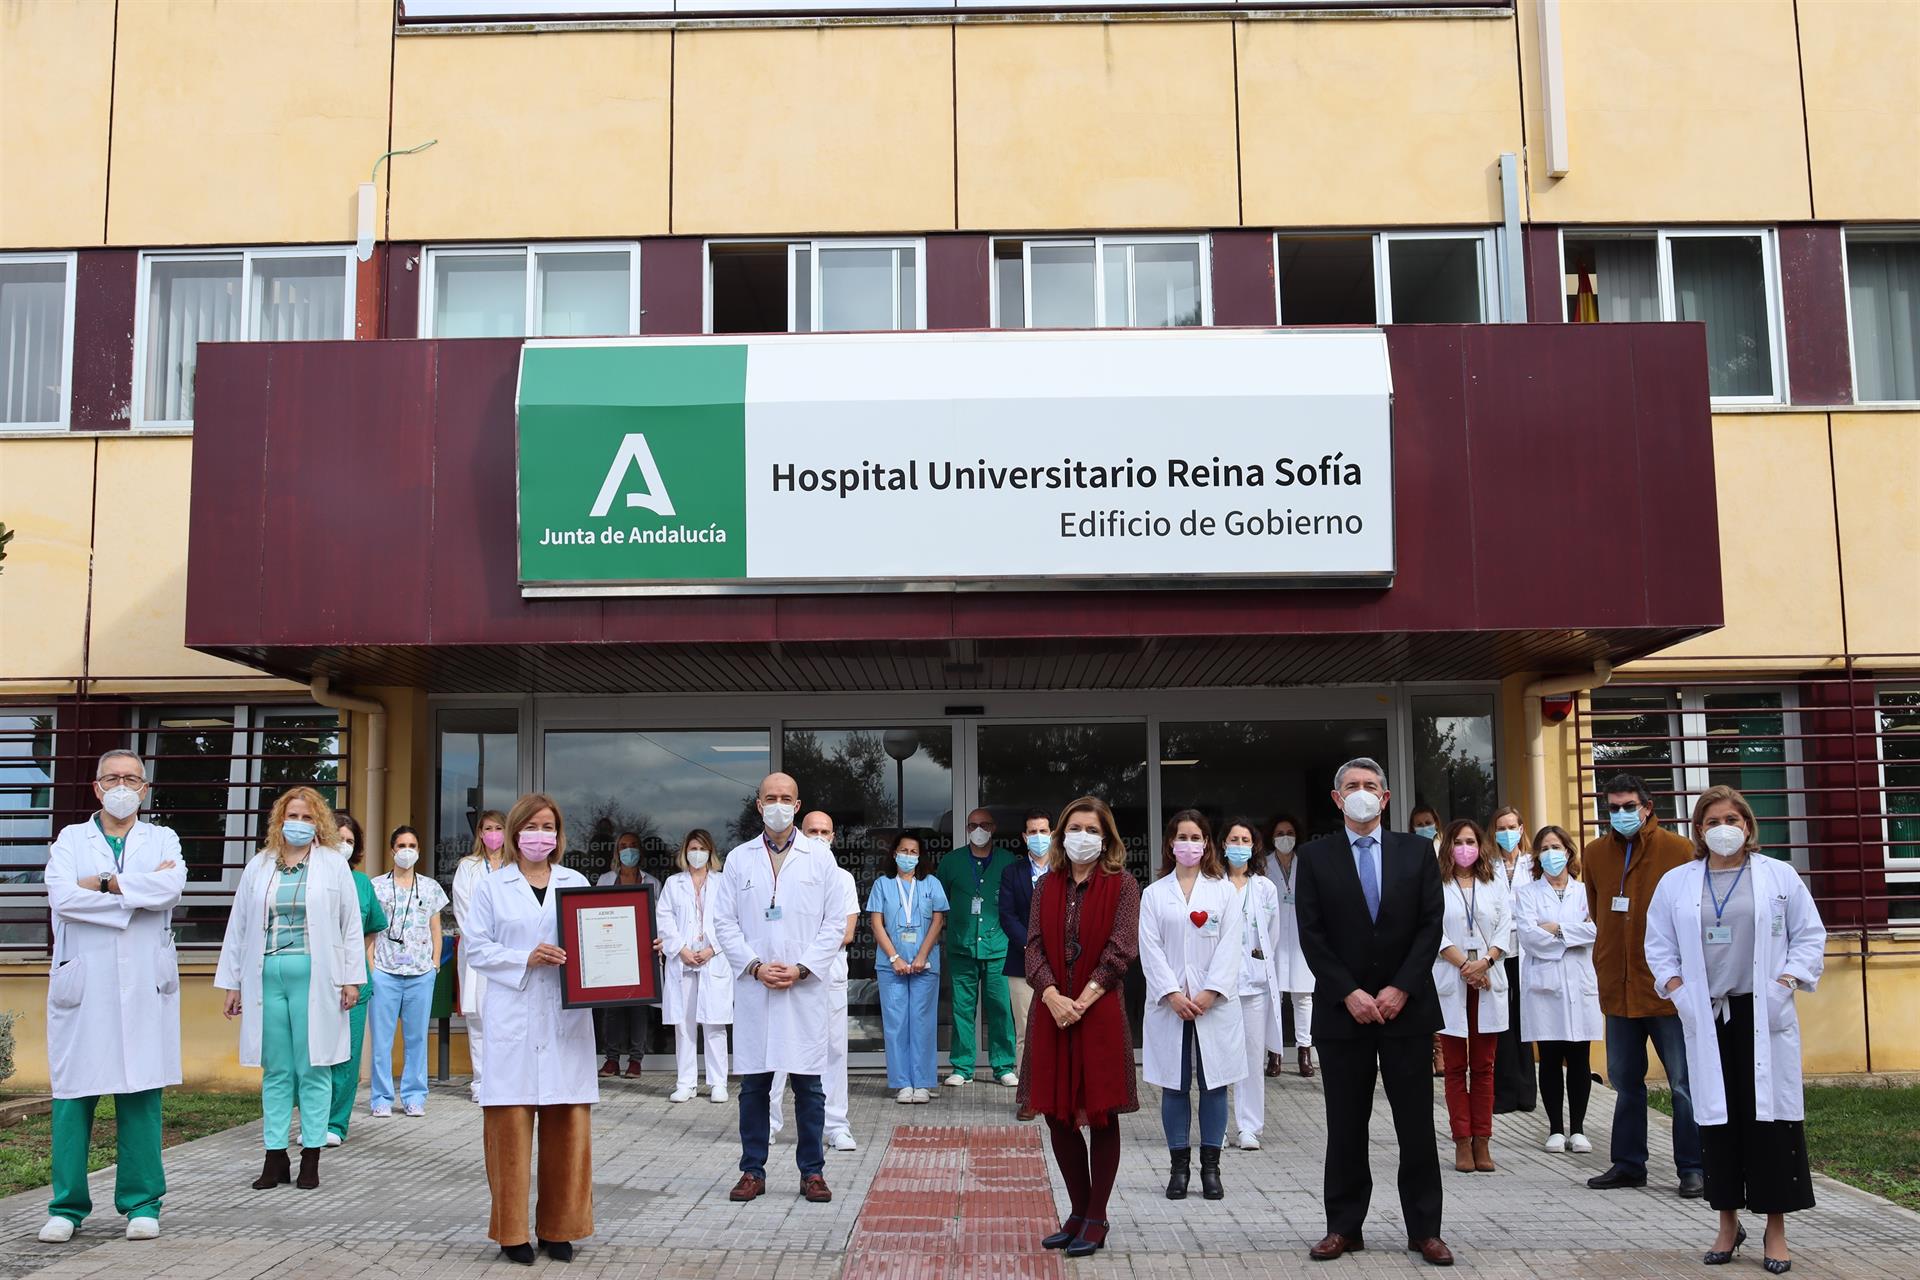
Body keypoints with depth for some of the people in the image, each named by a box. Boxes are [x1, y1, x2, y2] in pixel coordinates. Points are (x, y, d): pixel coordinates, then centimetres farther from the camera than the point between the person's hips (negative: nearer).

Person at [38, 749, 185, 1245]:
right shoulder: (71, 838, 12)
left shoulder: (163, 840, 13)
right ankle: (68, 1207, 11)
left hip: (145, 986, 0)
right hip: (82, 982, 0)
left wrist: (104, 883, -9)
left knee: (140, 1094, 1)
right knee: (73, 1094, 0)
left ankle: (141, 1203, 9)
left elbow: (171, 887, -9)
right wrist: (139, 891, -8)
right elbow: (61, 896, -8)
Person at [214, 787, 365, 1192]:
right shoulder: (258, 866, 12)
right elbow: (238, 926, 13)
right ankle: (275, 1156, 14)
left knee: (313, 1068, 1)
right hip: (267, 976, 3)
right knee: (275, 1071, 7)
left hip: (314, 977, -3)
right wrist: (231, 983, 9)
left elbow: (351, 925, 3)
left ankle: (310, 1158, 8)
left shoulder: (333, 865, 4)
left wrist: (351, 978, -3)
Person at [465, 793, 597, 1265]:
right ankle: (513, 1231, 8)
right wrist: (527, 958, -12)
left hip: (566, 1021, 2)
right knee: (511, 1123, -3)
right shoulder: (492, 887, 8)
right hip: (513, 1022, -2)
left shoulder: (577, 884, 14)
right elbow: (477, 949, 1)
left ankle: (558, 1227, 13)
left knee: (567, 1124, 2)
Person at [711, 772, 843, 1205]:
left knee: (808, 1085, 2)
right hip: (754, 988, 1)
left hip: (806, 987, -1)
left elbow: (835, 923, 3)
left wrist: (801, 968, -8)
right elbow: (724, 923, 6)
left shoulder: (820, 857, 5)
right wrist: (755, 966, -7)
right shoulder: (739, 859, 8)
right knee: (753, 1084, 5)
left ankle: (812, 1172, 12)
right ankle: (752, 1171, 15)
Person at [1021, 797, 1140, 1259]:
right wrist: (1053, 996, -14)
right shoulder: (1048, 886, 11)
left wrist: (1083, 1000, -15)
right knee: (1057, 1114, 8)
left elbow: (1121, 948, -9)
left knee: (1101, 1115, 3)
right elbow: (1035, 945, 2)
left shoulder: (1121, 884, -1)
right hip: (1051, 1010, 4)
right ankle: (1078, 1212, 22)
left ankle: (1096, 1219, 14)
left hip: (1100, 1010, -4)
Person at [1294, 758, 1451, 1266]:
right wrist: (1349, 993, -11)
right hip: (1342, 1009, 0)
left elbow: (1431, 925, 0)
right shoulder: (1315, 857, 3)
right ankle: (1344, 1227, 14)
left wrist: (1401, 989, -9)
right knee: (1346, 1127, 6)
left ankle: (1424, 1229, 13)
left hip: (1406, 1006, 1)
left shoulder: (1418, 851, 5)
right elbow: (1312, 936, -2)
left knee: (1416, 1125, 4)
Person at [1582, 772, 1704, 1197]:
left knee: (1685, 1082, 0)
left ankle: (1692, 1169, 10)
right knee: (1626, 1083, 13)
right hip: (1619, 988, 5)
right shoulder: (1595, 853, 7)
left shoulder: (1678, 850, -6)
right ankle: (1628, 1163, 23)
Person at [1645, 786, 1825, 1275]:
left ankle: (1775, 1230, 10)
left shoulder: (1780, 876, 3)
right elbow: (1659, 943, 12)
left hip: (1765, 1016, -2)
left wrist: (1787, 981, -7)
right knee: (1718, 1118, 5)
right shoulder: (1675, 883, 8)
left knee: (1772, 1115, -1)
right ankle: (1728, 1223, 17)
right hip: (1707, 1018, 2)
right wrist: (1675, 987, -2)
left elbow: (1810, 935, 4)